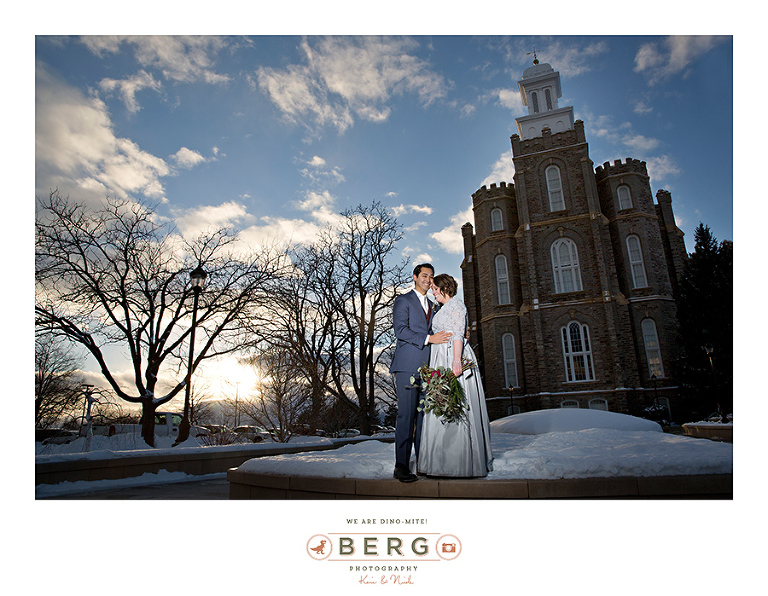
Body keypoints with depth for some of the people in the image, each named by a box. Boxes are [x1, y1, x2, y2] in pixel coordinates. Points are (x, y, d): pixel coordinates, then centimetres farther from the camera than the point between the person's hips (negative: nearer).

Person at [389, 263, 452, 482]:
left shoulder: (431, 306, 25)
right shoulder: (403, 300, 4)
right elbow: (400, 330, -9)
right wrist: (429, 338, -15)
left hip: (427, 366, 6)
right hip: (408, 365, -6)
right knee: (406, 415, -9)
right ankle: (401, 466, -5)